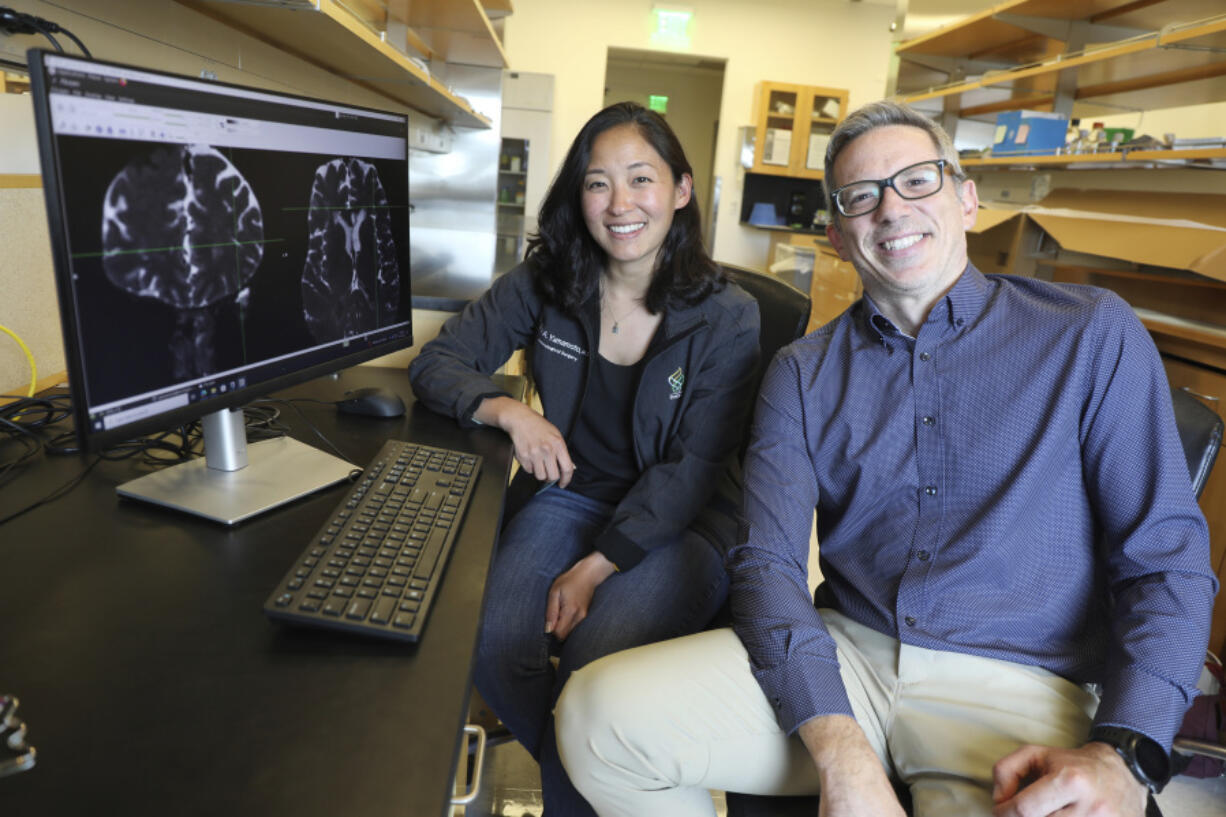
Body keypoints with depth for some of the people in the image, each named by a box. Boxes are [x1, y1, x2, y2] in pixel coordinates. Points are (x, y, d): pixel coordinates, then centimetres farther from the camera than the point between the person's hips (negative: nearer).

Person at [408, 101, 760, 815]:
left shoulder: (727, 317, -9)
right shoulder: (546, 283, -1)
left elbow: (691, 470, -12)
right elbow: (437, 362, 3)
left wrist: (595, 568, -20)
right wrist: (508, 411, -18)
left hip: (683, 522, -2)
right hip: (573, 494, 3)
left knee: (590, 669, -27)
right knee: (496, 652, -21)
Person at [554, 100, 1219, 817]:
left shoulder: (1093, 335, 2)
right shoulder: (804, 372, 6)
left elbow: (1167, 557, 0)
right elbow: (769, 561, -2)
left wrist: (1122, 755, -15)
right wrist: (838, 745, -17)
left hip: (1017, 685, -1)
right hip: (841, 657, 2)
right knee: (598, 712, -15)